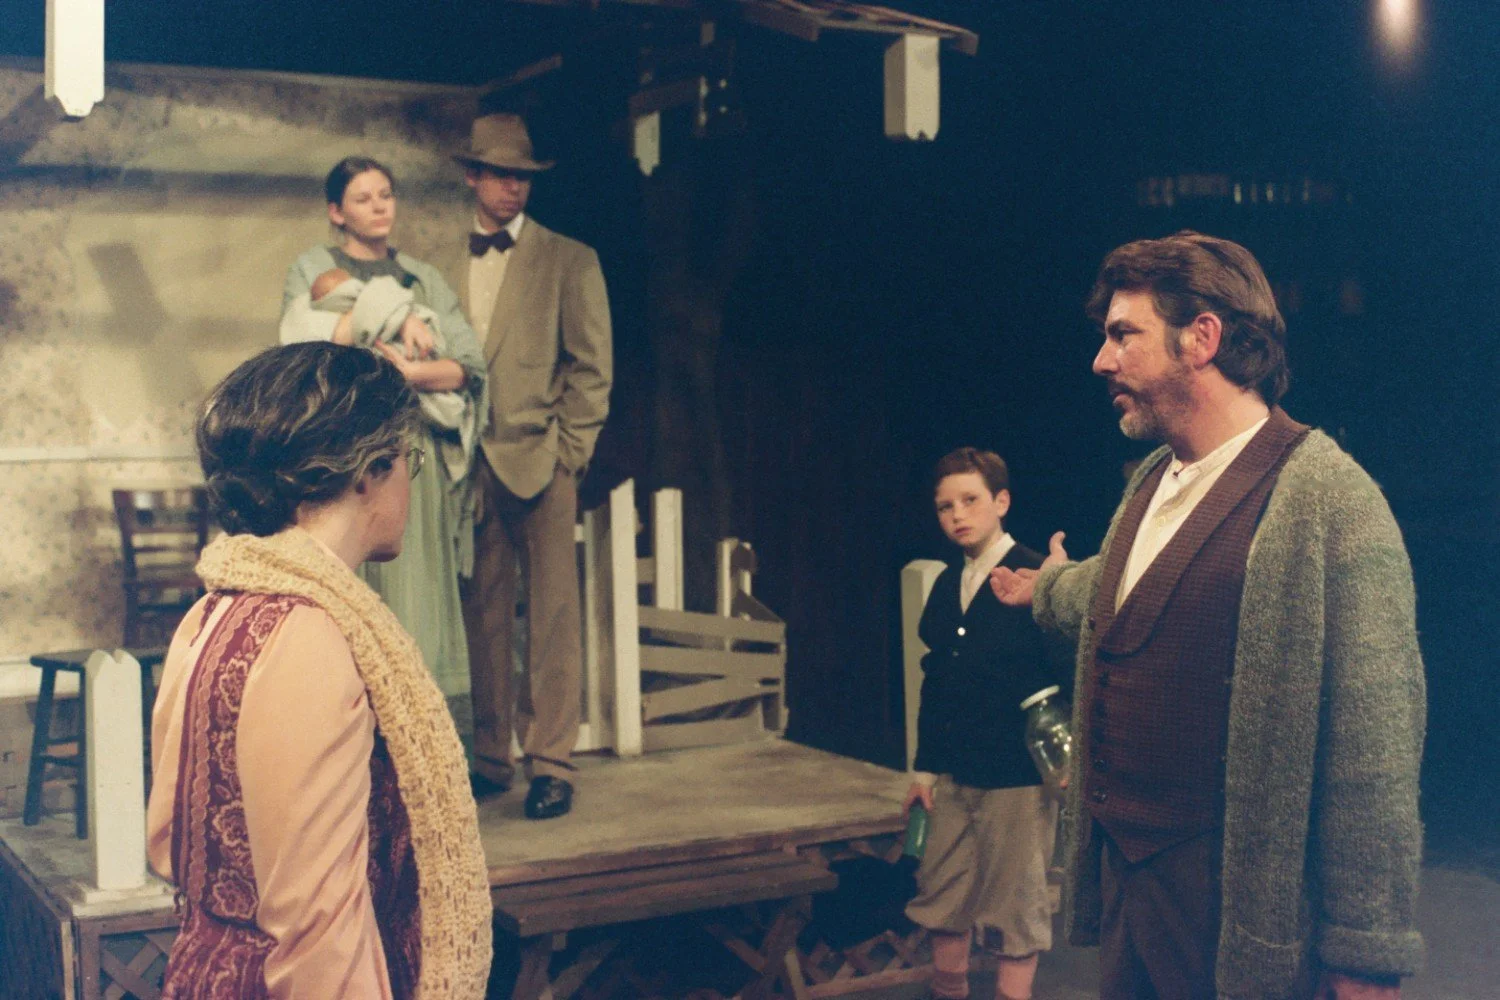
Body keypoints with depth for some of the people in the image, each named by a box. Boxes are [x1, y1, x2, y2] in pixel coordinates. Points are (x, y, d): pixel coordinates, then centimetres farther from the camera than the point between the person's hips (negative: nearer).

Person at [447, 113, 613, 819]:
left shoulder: (569, 261, 5)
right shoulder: (447, 265, 13)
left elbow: (591, 369, 2)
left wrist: (567, 453, -5)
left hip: (540, 461, -2)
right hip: (473, 464, 3)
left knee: (552, 616, -2)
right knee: (481, 616, 5)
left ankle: (550, 762, 4)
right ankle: (489, 756, 13)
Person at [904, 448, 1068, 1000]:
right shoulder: (946, 586, 10)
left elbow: (1066, 677, -12)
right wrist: (926, 767, 14)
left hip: (1017, 774, -7)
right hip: (954, 773, 7)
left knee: (1014, 905, 4)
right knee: (942, 897, 15)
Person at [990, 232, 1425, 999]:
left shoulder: (1331, 498, -18)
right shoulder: (1150, 481, 8)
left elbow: (1376, 749, -20)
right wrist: (1048, 586, 52)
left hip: (1235, 909, -7)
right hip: (1122, 877, 8)